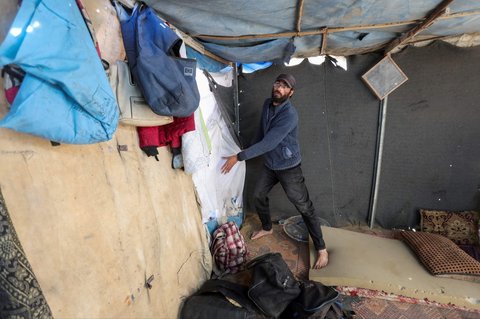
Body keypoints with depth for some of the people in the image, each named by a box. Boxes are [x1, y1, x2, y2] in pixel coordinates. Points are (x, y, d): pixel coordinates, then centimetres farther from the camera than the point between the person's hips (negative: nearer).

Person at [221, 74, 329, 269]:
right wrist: (249, 150, 18)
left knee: (305, 208, 1)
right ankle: (267, 228, 44)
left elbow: (268, 143, -33)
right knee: (258, 196, 17)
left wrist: (239, 157, -31)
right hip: (269, 164, 8)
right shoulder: (267, 104, -1)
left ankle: (321, 249, 19)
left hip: (288, 167, -7)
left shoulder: (290, 115, -27)